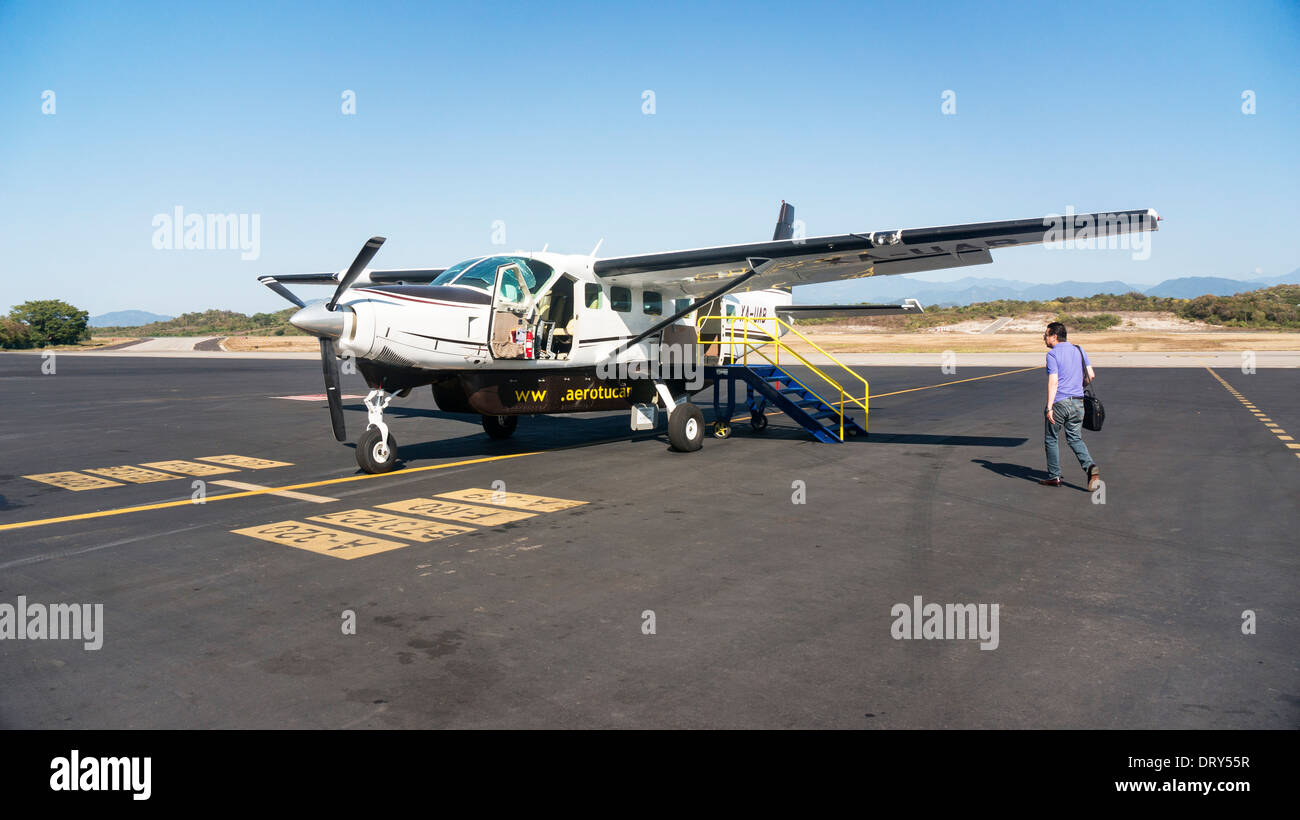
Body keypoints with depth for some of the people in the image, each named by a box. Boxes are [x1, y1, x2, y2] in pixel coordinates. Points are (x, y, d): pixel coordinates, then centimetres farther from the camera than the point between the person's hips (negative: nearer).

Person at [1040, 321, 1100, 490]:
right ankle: (1090, 467, -9)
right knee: (1075, 439, 14)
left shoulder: (1052, 354, -10)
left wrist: (1049, 408, -18)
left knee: (1051, 439, 10)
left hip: (1059, 402, -6)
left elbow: (1053, 382, -17)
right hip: (1077, 402, 6)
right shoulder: (1079, 351, 10)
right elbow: (1091, 376, 8)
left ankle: (1054, 476, 16)